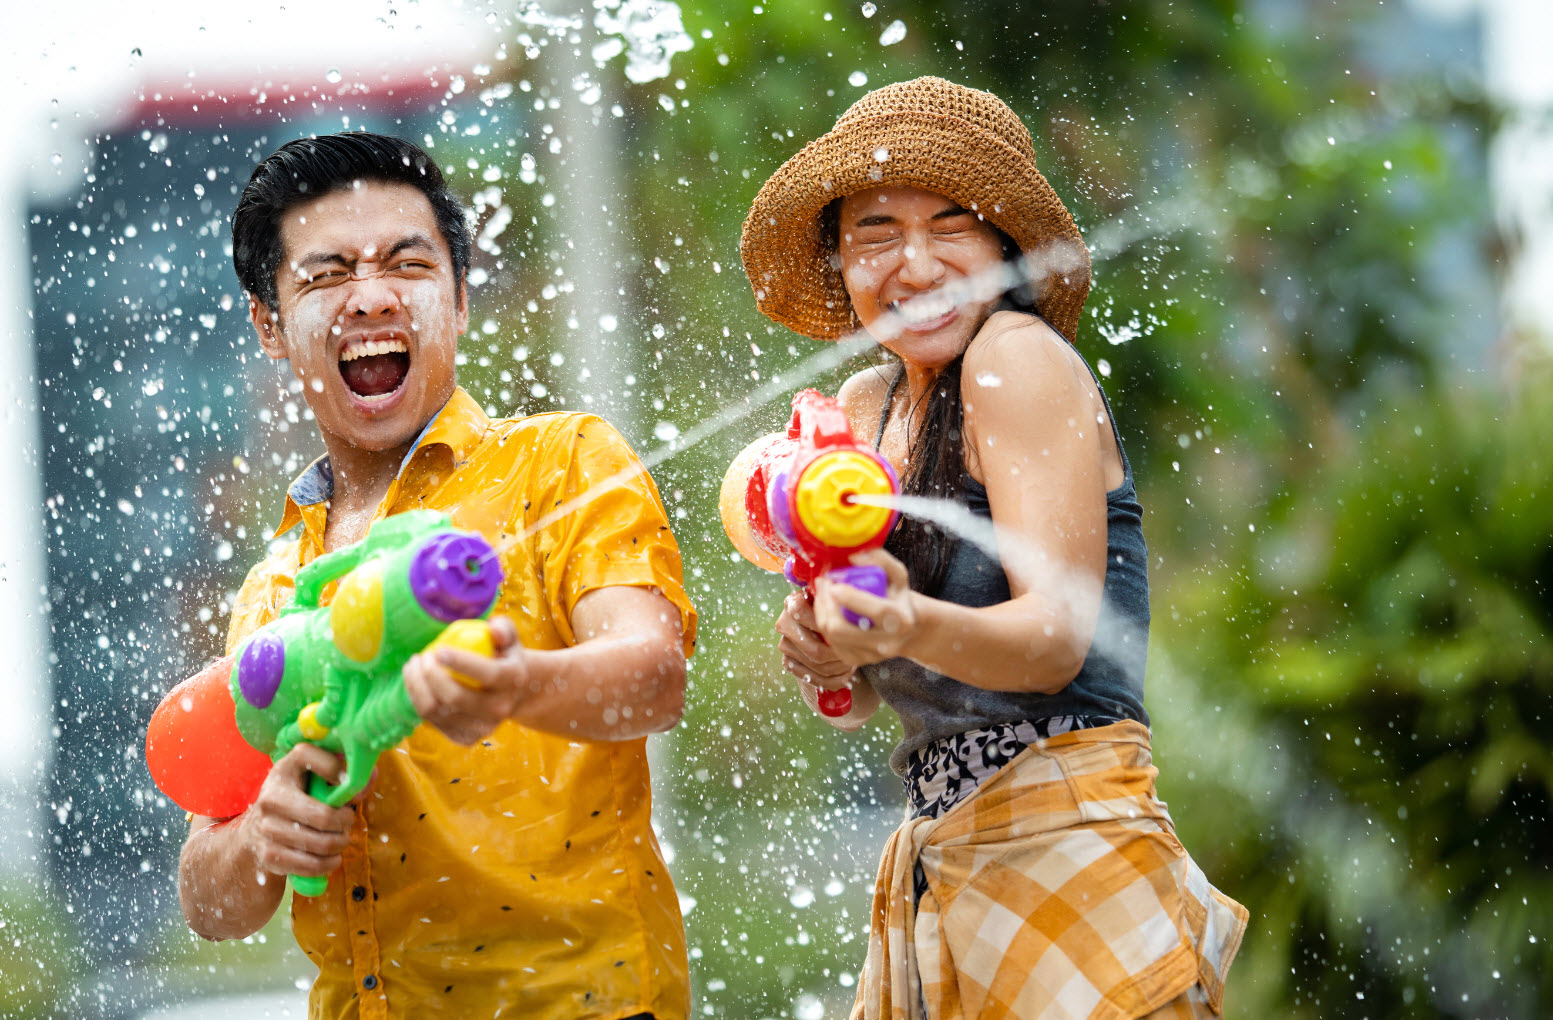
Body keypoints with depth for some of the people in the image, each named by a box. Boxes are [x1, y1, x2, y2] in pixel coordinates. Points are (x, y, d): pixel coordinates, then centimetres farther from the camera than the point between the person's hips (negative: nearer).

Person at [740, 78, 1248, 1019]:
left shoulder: (1019, 356, -10)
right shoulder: (868, 407, 11)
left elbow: (1058, 636, -18)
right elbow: (857, 703, 10)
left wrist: (916, 628, -36)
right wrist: (818, 649, -12)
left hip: (1064, 851, -8)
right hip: (936, 863, 8)